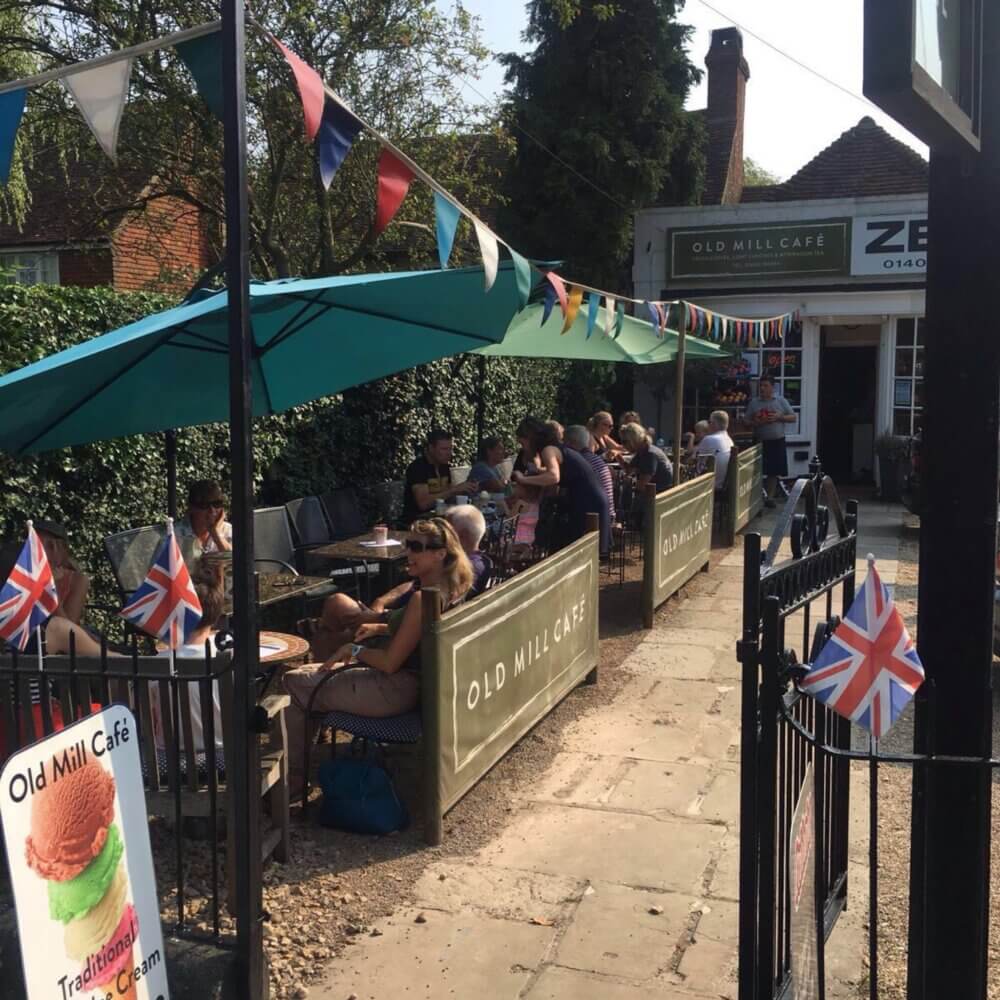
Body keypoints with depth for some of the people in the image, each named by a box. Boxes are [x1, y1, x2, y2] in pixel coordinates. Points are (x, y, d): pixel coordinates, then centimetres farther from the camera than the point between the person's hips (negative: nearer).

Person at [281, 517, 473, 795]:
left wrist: (354, 649, -7)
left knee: (292, 685, 2)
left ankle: (292, 778, 15)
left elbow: (390, 663, -22)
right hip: (409, 681, 10)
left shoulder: (423, 598, -26)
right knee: (301, 673, 17)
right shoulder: (449, 590, 4)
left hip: (394, 691, -10)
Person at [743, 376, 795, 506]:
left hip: (777, 441, 0)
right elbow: (746, 421, 6)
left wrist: (779, 417, -12)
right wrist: (757, 422, -14)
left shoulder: (781, 401, 5)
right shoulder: (754, 403, 6)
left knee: (773, 471, 2)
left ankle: (769, 497, 10)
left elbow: (793, 418, 5)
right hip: (760, 441, 0)